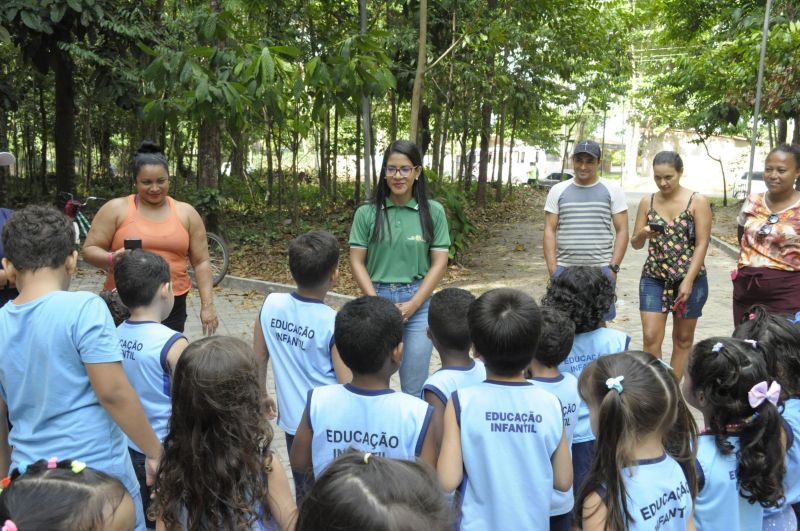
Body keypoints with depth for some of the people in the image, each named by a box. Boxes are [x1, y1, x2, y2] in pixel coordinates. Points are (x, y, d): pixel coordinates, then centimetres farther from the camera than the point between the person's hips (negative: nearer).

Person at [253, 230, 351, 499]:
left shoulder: (270, 305, -7)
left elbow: (258, 360, 5)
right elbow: (347, 385, -17)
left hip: (292, 421, 4)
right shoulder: (334, 323, -21)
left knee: (303, 495, 18)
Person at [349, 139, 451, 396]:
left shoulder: (433, 211, 0)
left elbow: (439, 264, -1)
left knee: (414, 387, 6)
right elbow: (357, 262, 1)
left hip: (418, 302, 0)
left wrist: (412, 305, -9)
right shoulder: (367, 213, 0)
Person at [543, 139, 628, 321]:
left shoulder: (612, 191, 4)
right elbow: (550, 231, 5)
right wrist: (552, 269, -4)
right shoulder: (558, 191, 7)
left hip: (600, 270, -1)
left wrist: (613, 268, -6)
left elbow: (622, 231, 2)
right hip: (564, 270, 1)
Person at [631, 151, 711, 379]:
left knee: (683, 339, 9)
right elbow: (635, 243, 7)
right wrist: (643, 234, -17)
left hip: (690, 279, -2)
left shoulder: (697, 202, -5)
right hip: (653, 278, 2)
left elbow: (702, 244, -9)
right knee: (651, 338, -6)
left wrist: (688, 281, -16)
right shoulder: (647, 202, 3)